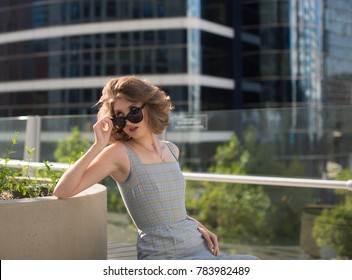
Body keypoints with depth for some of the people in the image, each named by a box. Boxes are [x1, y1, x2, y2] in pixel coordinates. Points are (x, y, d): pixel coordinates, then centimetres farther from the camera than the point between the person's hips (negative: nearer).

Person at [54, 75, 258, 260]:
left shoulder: (172, 150, 9)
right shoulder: (119, 153, -7)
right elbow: (62, 191, -16)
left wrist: (199, 227, 10)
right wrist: (98, 145, -20)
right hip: (161, 257, -6)